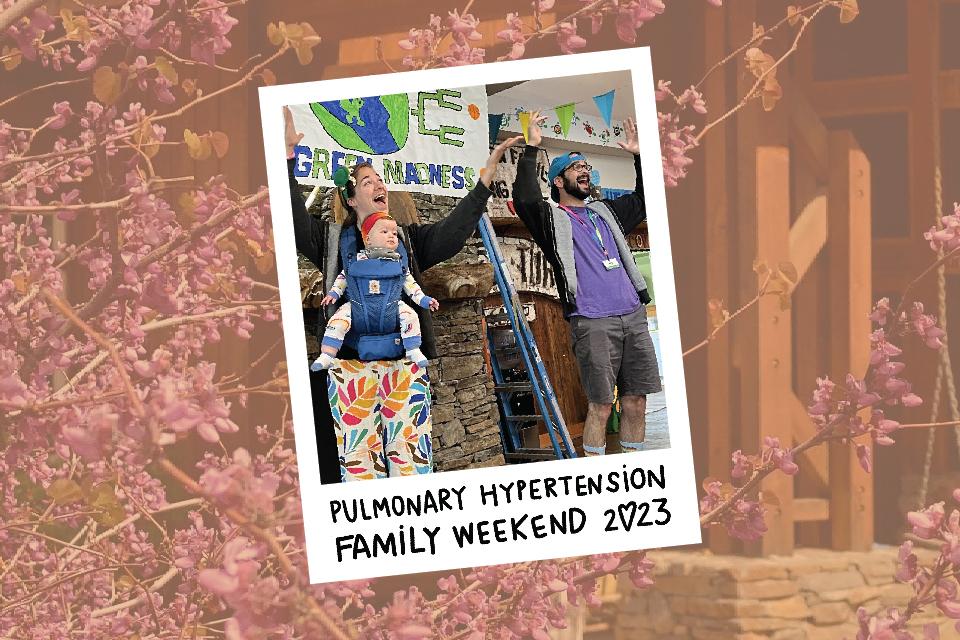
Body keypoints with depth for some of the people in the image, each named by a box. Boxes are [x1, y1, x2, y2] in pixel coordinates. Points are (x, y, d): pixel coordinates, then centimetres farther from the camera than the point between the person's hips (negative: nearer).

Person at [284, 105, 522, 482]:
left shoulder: (408, 239, 18)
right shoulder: (332, 238, 12)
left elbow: (451, 234, 6)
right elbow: (293, 219, 0)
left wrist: (488, 172, -1)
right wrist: (288, 154, -9)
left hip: (405, 359, 2)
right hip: (352, 361, -2)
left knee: (409, 449, 1)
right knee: (359, 452, -5)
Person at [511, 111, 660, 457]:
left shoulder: (605, 212, 24)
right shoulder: (551, 217, 6)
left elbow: (644, 199, 34)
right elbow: (525, 200, -14)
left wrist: (640, 155, 25)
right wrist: (531, 149, -16)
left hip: (633, 316, 6)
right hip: (592, 322, -6)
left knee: (636, 402, 4)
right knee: (600, 405, -7)